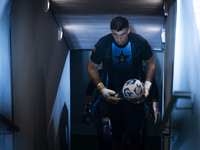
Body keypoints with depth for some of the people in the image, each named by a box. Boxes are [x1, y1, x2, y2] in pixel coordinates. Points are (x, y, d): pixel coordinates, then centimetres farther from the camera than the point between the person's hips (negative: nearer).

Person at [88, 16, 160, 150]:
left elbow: (151, 63, 1)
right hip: (113, 96, 1)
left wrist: (147, 85, -13)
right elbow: (92, 68, -3)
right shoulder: (103, 44, -15)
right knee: (117, 133, 15)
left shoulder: (140, 42, -15)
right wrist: (102, 89, -15)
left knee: (134, 133, 1)